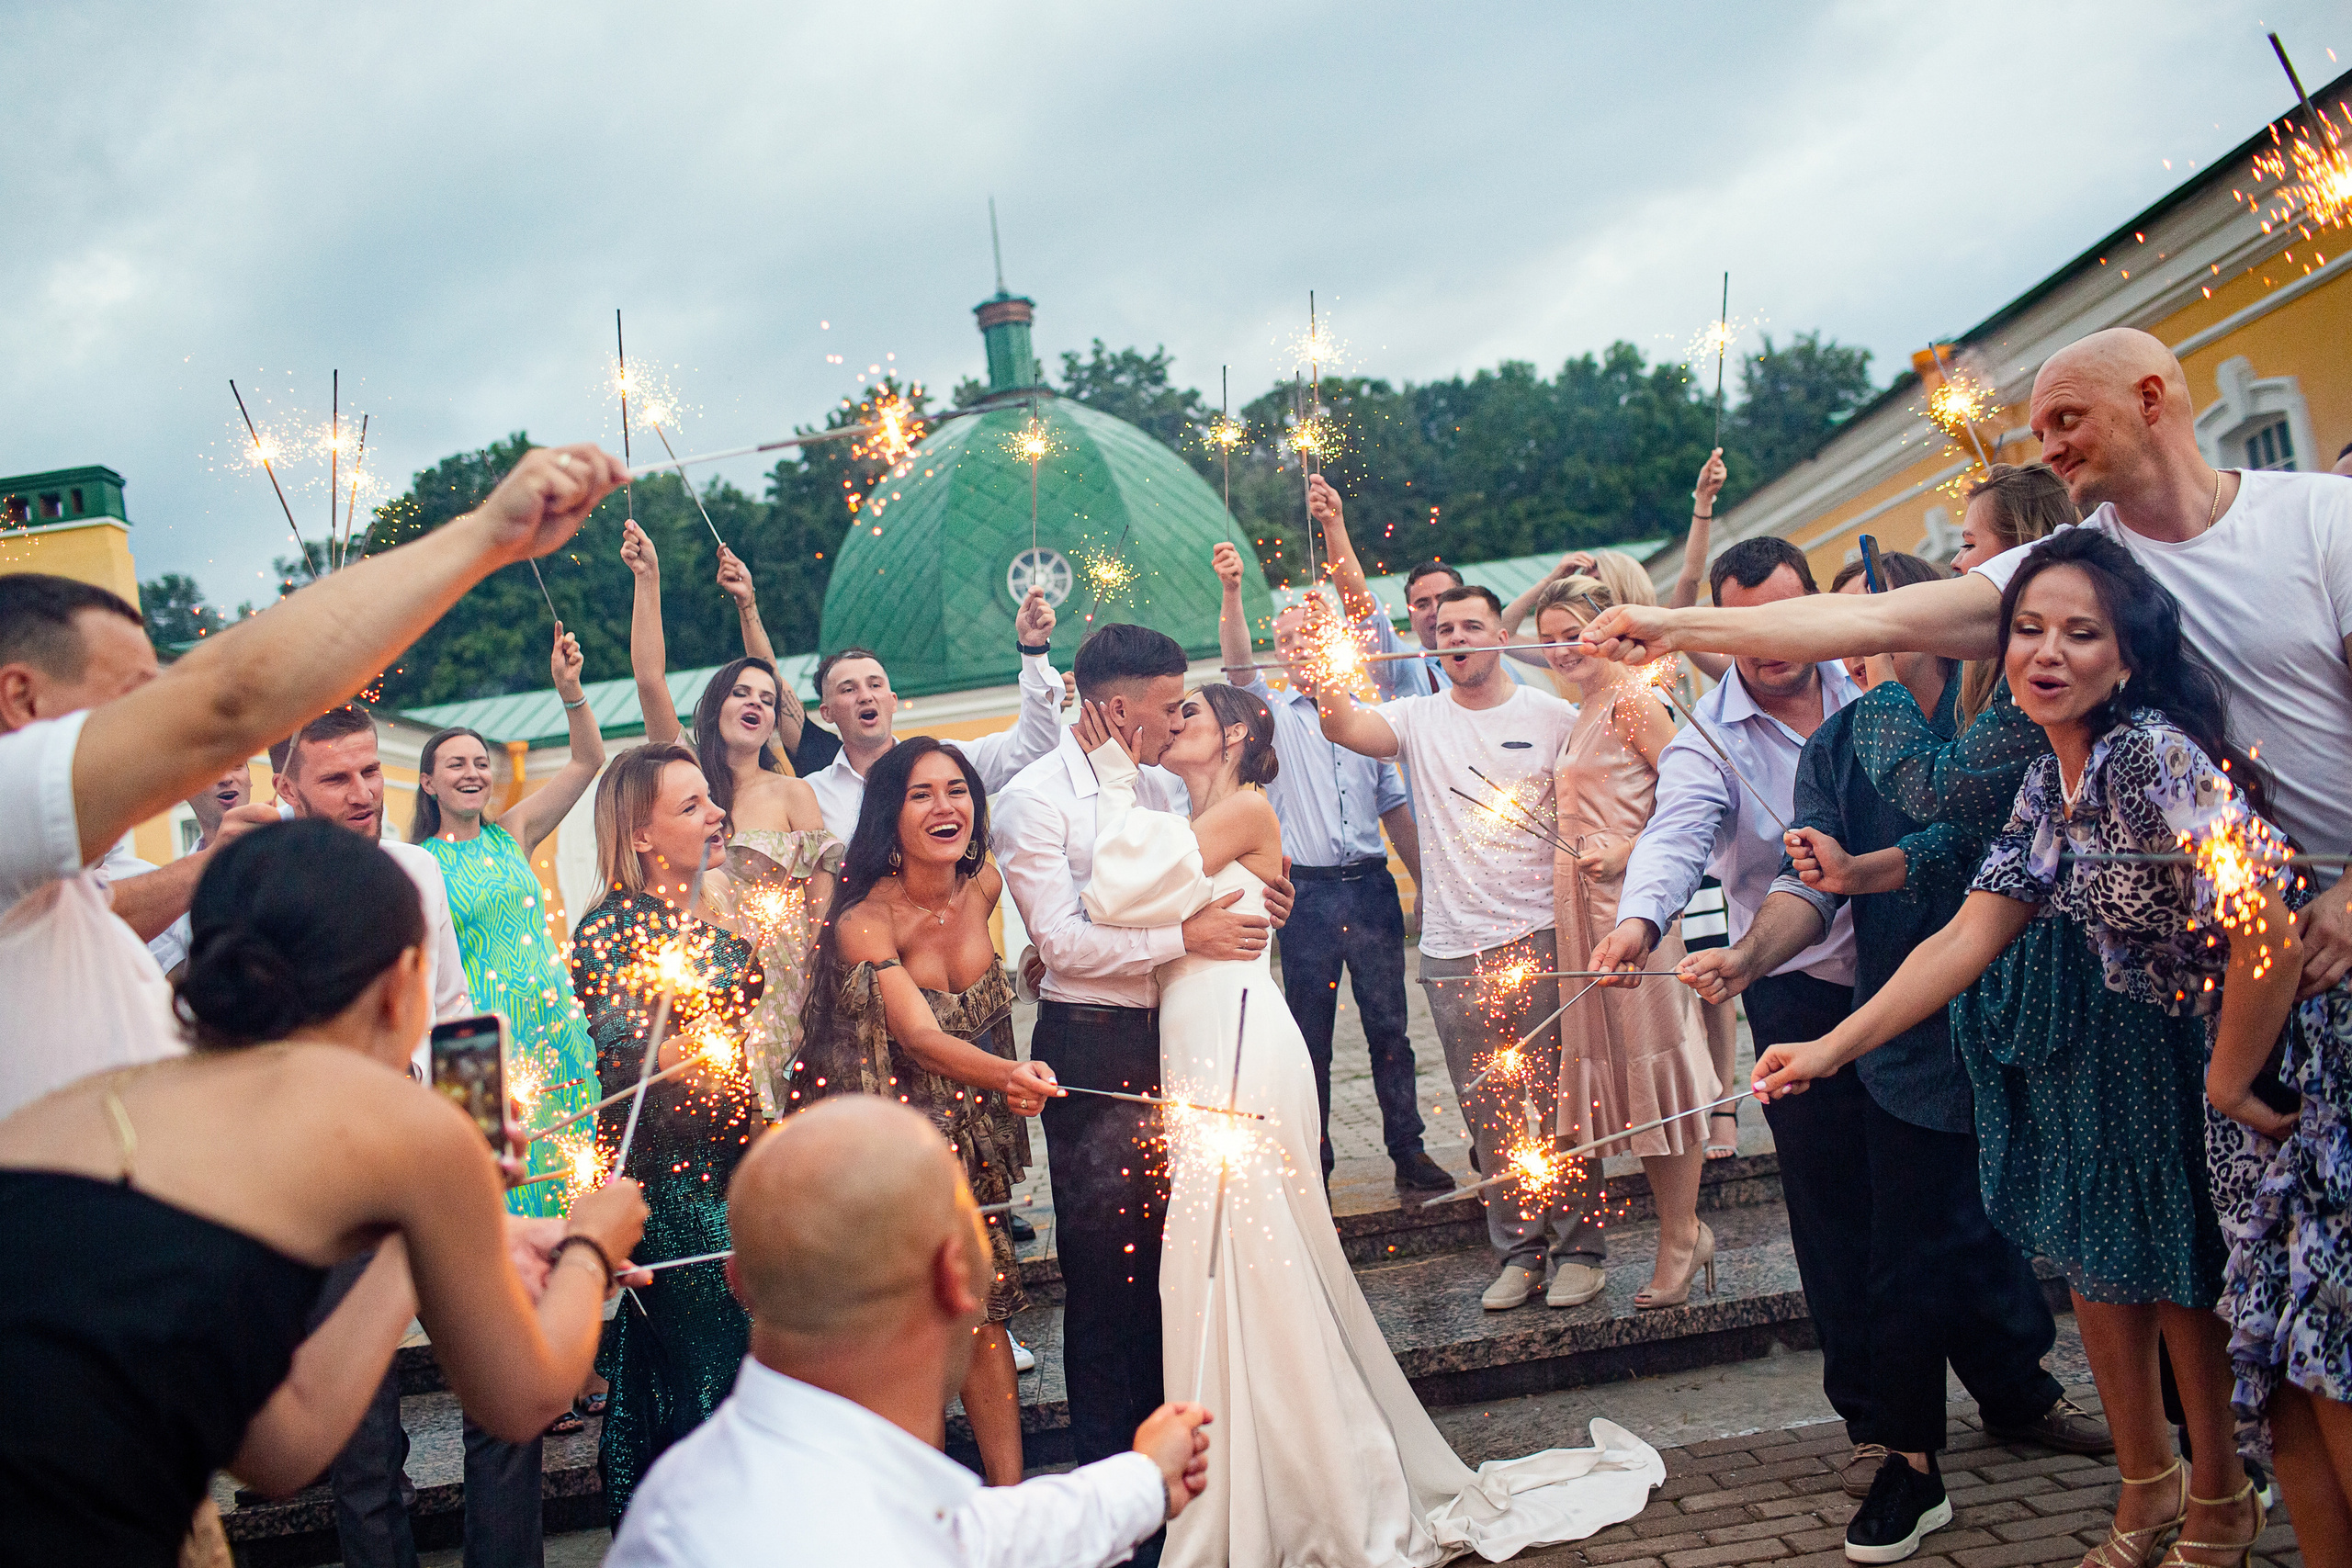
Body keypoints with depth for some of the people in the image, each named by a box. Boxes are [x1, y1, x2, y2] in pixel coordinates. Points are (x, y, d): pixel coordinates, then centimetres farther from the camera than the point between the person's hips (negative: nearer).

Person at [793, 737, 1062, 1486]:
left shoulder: (985, 885, -3)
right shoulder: (863, 921, -21)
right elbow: (921, 1038, -33)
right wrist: (1008, 1074, -49)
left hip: (968, 1138, 4)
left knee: (981, 1307, 1)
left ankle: (1010, 1496, 10)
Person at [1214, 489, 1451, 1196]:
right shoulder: (1273, 715, 5)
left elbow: (1395, 809, 15)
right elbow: (1236, 663, -14)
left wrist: (1427, 883, 9)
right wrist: (1231, 593, -30)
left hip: (1371, 886, 2)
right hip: (1308, 893, -2)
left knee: (1389, 1025, 6)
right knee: (1310, 1035, 4)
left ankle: (1408, 1151, 16)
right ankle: (1313, 1163, 13)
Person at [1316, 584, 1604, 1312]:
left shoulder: (1552, 716, 3)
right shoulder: (1418, 717, 7)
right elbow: (1345, 726, -12)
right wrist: (1325, 673, -31)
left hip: (1540, 933, -2)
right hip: (1453, 947, 2)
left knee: (1561, 1100, 2)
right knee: (1488, 1111, 9)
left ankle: (1578, 1249, 14)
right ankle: (1519, 1251, 21)